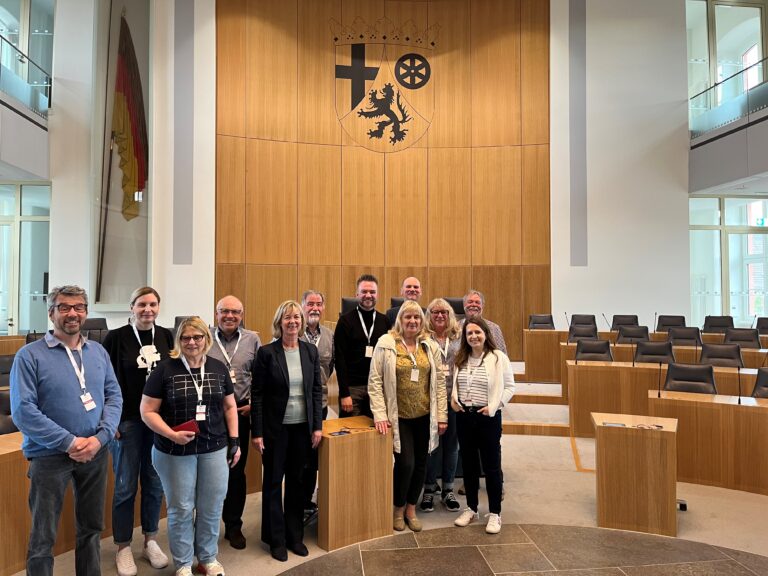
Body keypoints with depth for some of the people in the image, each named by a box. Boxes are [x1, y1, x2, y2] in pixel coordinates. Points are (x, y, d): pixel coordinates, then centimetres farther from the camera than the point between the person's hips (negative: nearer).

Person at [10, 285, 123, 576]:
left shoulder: (98, 352, 5)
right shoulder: (30, 355, -9)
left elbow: (114, 396, 3)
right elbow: (22, 410, -15)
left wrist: (100, 437, -12)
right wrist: (69, 442, -18)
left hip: (95, 453, 4)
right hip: (49, 456, -4)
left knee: (92, 527, 18)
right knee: (43, 536, 8)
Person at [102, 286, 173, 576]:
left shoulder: (166, 336, 3)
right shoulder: (116, 338, -7)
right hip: (128, 421, -3)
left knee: (155, 483, 12)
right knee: (126, 486, 7)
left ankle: (150, 541, 30)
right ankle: (123, 548, 24)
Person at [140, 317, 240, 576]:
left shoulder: (219, 368, 3)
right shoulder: (165, 369, -8)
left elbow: (229, 407, 10)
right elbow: (147, 411, -7)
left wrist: (235, 441, 5)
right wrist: (171, 434, -20)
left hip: (215, 449, 3)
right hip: (175, 452, -3)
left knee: (212, 507, 12)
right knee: (181, 509, 10)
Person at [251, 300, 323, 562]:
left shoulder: (311, 351, 2)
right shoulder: (266, 352, -9)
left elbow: (317, 390, 5)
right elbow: (257, 394, -8)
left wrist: (317, 426, 0)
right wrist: (257, 432, -10)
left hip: (303, 427, 3)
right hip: (275, 427, -3)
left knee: (297, 481, 13)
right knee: (273, 482, 10)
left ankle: (295, 536, 28)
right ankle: (276, 539, 24)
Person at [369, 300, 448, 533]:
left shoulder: (430, 346, 4)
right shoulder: (386, 344, -6)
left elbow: (439, 381, 6)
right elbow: (375, 381, -6)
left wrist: (442, 415, 3)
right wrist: (380, 414, -12)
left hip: (424, 416, 4)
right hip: (398, 416, -3)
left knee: (420, 463, 10)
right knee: (405, 463, -5)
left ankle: (411, 508, 30)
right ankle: (398, 509, 21)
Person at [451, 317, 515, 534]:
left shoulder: (499, 358, -9)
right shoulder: (460, 358, 6)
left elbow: (509, 387, -5)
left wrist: (494, 405, -15)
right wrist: (453, 399, -1)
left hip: (488, 417, -4)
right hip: (464, 416, 5)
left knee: (491, 466, 5)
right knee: (468, 465, 14)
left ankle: (495, 513, 19)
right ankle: (471, 508, 29)